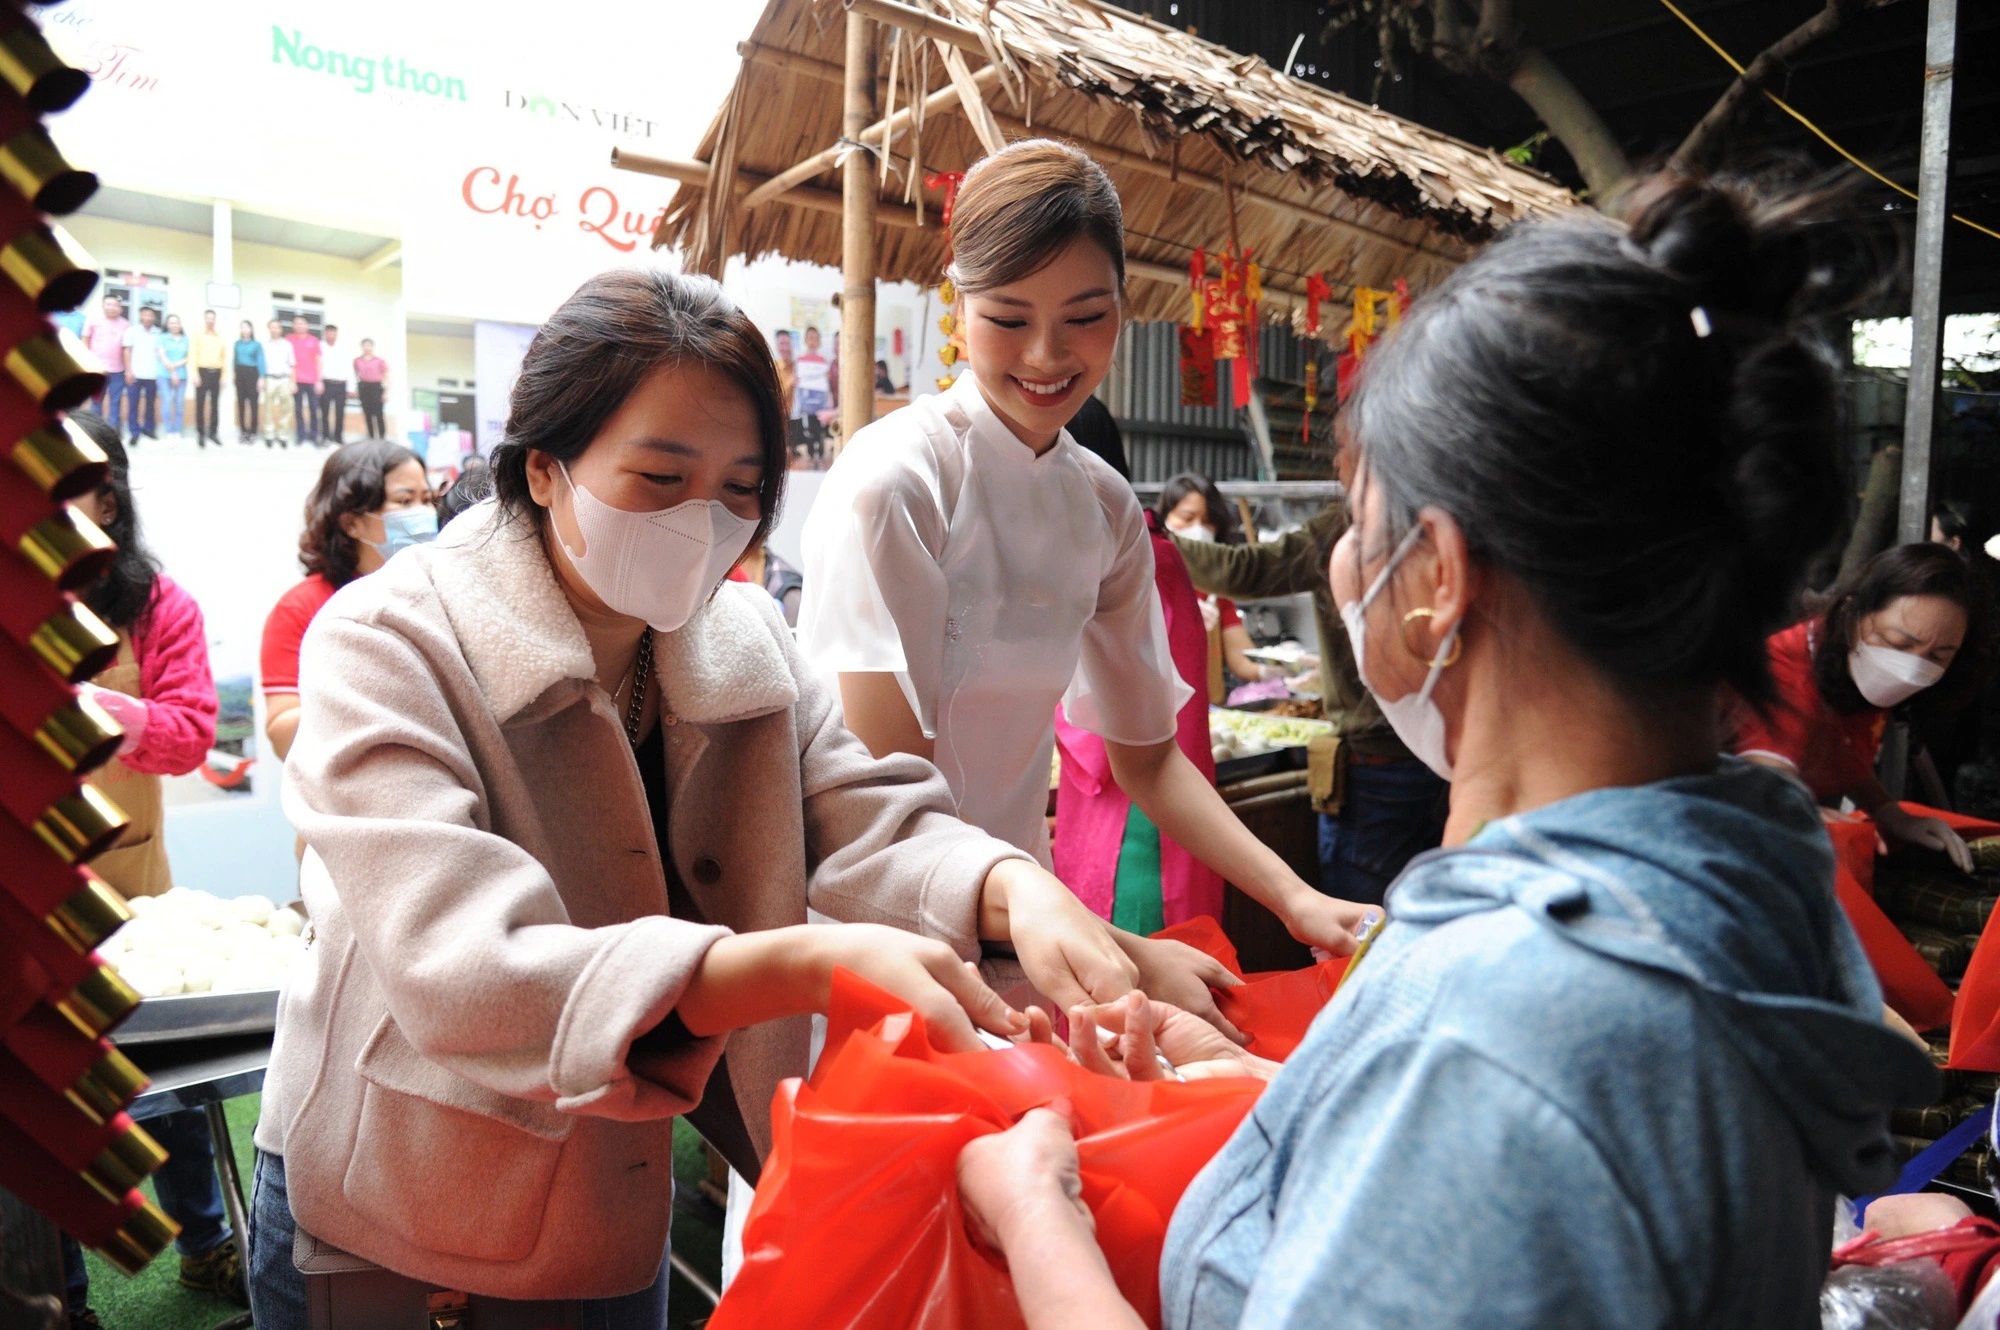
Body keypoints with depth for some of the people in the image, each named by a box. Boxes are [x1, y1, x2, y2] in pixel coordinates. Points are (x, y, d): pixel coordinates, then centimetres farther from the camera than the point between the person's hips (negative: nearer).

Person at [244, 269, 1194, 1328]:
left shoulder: (746, 643, -4)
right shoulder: (387, 647, -23)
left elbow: (868, 827, -12)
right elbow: (461, 977, -35)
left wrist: (1018, 893, -35)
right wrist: (814, 964, -46)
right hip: (387, 1243, -4)